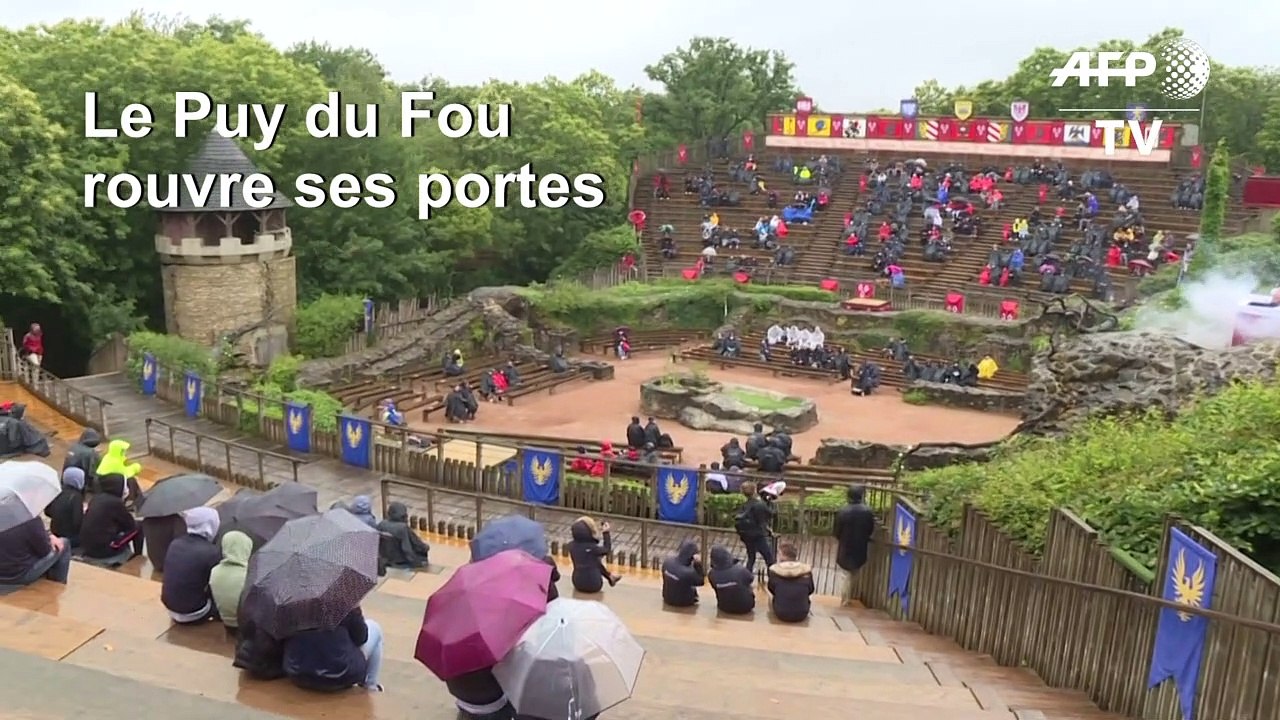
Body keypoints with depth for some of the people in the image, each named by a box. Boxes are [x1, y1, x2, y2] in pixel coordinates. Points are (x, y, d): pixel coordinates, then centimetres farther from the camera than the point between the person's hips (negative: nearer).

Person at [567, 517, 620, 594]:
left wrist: (598, 532, 15)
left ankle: (610, 577, 33)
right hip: (593, 585, -4)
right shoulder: (592, 548, -21)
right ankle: (610, 576, 35)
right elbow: (607, 550, -2)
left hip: (578, 584, 4)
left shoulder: (571, 545, -8)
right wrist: (606, 533, 4)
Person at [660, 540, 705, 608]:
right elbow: (701, 582, -17)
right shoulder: (689, 572, -39)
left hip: (667, 599, 4)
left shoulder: (667, 561, -22)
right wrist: (698, 564, -27)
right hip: (683, 603, -4)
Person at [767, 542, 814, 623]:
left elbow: (772, 590, 2)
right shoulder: (806, 570, -9)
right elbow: (810, 590, 5)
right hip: (801, 615, 1)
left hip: (781, 614, -1)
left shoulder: (775, 570, -12)